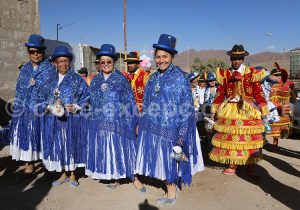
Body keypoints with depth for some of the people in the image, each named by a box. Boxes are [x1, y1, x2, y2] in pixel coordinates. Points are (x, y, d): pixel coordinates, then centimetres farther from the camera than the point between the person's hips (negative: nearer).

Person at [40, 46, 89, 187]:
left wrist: (76, 107, -15)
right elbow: (43, 97, 11)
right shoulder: (50, 80, 9)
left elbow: (85, 97, -1)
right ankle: (64, 174, 24)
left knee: (71, 145, 5)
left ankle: (72, 175, 22)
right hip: (53, 120, 3)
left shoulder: (77, 79, 1)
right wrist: (49, 107, -8)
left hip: (72, 119, -3)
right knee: (57, 146, 7)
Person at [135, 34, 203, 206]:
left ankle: (172, 194, 26)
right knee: (161, 161, 12)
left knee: (170, 159, 7)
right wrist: (143, 124, 12)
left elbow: (186, 106, -10)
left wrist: (182, 132, -15)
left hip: (171, 128, -5)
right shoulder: (154, 77, 9)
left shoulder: (180, 77, -9)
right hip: (154, 128, 6)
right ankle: (171, 188, 31)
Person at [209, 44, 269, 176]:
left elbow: (258, 92, -3)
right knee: (231, 138, 7)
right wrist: (215, 110, 7)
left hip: (248, 110, -2)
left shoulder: (251, 73, -2)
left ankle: (251, 167, 18)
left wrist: (263, 110, -6)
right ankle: (232, 166, 21)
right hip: (229, 111, 2)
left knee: (249, 138, 3)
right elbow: (220, 93, 7)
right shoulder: (225, 74, 4)